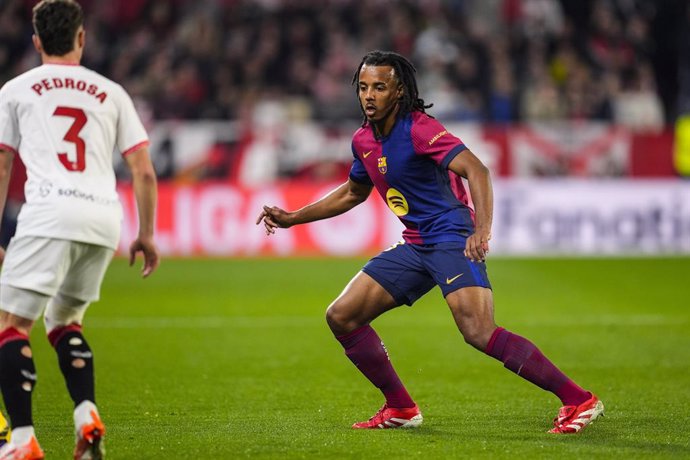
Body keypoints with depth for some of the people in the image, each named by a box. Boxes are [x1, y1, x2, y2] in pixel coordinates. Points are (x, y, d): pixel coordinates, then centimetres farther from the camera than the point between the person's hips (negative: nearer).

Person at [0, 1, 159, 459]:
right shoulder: (111, 93, 20)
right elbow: (144, 172, 15)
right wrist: (147, 236, 22)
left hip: (49, 214, -4)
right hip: (105, 218, 4)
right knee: (64, 320, 23)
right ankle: (88, 417, 3)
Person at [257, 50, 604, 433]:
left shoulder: (418, 129, -15)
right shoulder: (363, 140, 10)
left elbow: (475, 170, -27)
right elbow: (353, 192, 30)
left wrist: (482, 230, -42)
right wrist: (292, 218, 29)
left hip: (452, 239, -9)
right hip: (414, 246, 9)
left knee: (479, 332, -27)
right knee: (341, 316, 5)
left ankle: (578, 401, -24)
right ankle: (401, 409, 15)